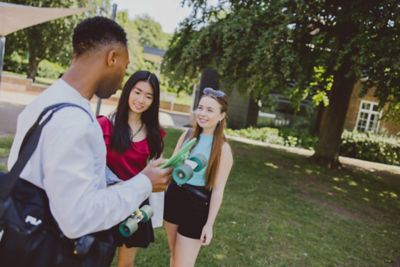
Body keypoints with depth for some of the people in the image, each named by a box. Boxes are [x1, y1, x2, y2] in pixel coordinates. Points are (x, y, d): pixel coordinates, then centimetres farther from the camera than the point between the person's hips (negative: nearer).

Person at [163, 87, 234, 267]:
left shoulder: (223, 148, -14)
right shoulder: (187, 135, 0)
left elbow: (218, 189, -11)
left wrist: (209, 224, -9)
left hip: (197, 206, -5)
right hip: (173, 198, 5)